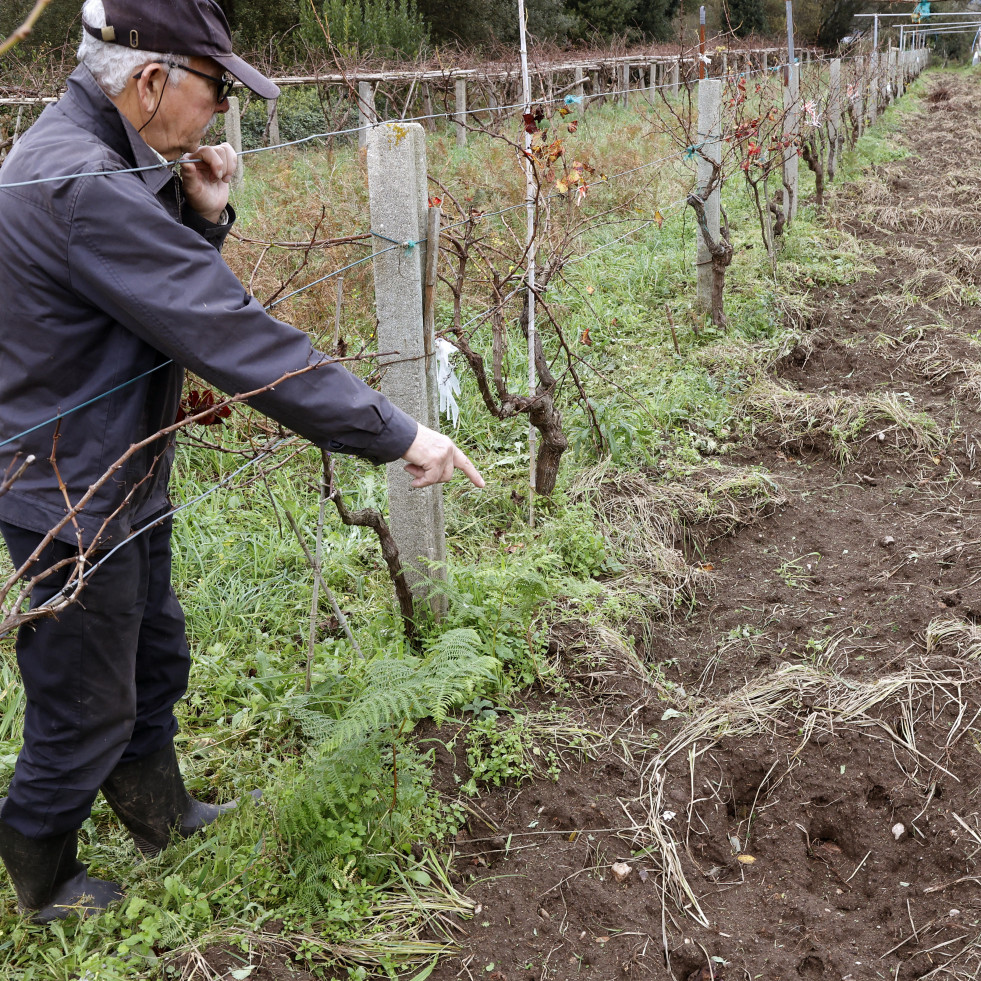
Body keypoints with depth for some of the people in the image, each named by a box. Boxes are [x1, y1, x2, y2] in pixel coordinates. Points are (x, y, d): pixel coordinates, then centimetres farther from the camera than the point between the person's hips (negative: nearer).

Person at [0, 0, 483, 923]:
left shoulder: (90, 159, 4)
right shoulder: (80, 185, -29)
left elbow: (167, 289, 14)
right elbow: (234, 340, -33)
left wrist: (202, 216, -6)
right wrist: (395, 434, -28)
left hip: (120, 484, 10)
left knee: (154, 662, 25)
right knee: (84, 715, 10)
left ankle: (164, 818, 48)